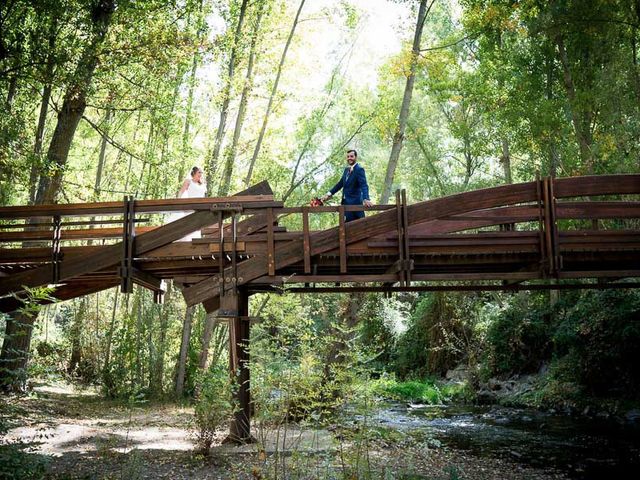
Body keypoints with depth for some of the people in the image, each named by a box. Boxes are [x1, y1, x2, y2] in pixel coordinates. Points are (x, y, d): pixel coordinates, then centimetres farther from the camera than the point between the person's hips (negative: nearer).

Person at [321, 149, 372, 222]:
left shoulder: (359, 169, -11)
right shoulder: (346, 170, 16)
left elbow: (364, 185, -23)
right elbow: (340, 183, 20)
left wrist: (366, 199, -39)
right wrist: (329, 194, 10)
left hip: (354, 203, -8)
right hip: (345, 202, 8)